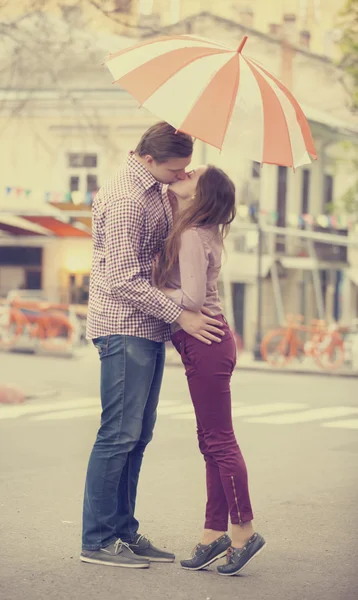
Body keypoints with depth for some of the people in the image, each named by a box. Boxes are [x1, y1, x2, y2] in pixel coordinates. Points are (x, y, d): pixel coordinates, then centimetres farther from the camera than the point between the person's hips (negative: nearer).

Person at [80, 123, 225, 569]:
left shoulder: (156, 189, 14)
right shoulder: (126, 198, -17)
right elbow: (124, 279, -21)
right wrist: (181, 316, -19)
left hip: (149, 329, 10)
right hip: (124, 327, -10)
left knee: (137, 435, 11)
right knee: (120, 434, -7)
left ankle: (123, 532, 18)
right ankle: (97, 540, 0)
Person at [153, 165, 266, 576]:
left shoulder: (192, 237, -16)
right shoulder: (199, 230, 12)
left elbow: (192, 297, -23)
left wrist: (154, 291, -8)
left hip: (205, 342, -10)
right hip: (205, 342, 10)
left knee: (219, 440, -5)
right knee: (211, 442, 10)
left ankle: (244, 531, 1)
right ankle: (215, 533, 14)